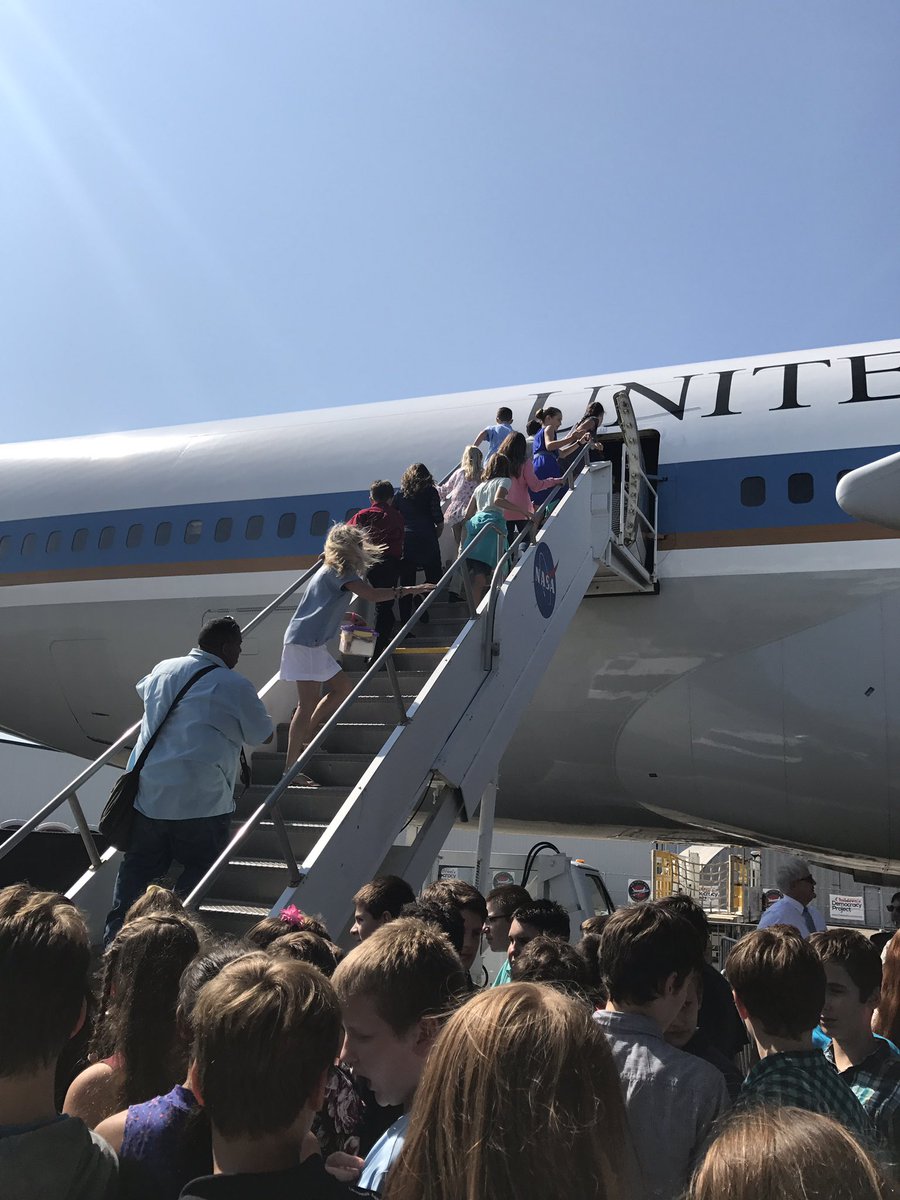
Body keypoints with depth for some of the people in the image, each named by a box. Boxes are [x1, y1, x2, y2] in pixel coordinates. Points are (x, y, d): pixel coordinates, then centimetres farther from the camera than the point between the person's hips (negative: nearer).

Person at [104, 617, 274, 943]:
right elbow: (263, 735, 3)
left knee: (138, 863, 16)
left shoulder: (162, 670, 10)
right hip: (201, 799, -5)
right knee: (200, 866, 11)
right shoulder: (235, 686, -8)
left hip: (147, 792, 5)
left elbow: (143, 691, 35)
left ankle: (115, 932, 7)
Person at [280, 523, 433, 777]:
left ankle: (306, 736, 17)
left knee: (342, 685, 15)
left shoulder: (329, 570, 20)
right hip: (305, 643, -10)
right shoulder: (340, 571, -9)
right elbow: (371, 594, -22)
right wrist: (408, 590, -16)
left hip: (312, 643, 10)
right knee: (309, 703, -11)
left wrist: (347, 617, 19)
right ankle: (291, 767, -10)